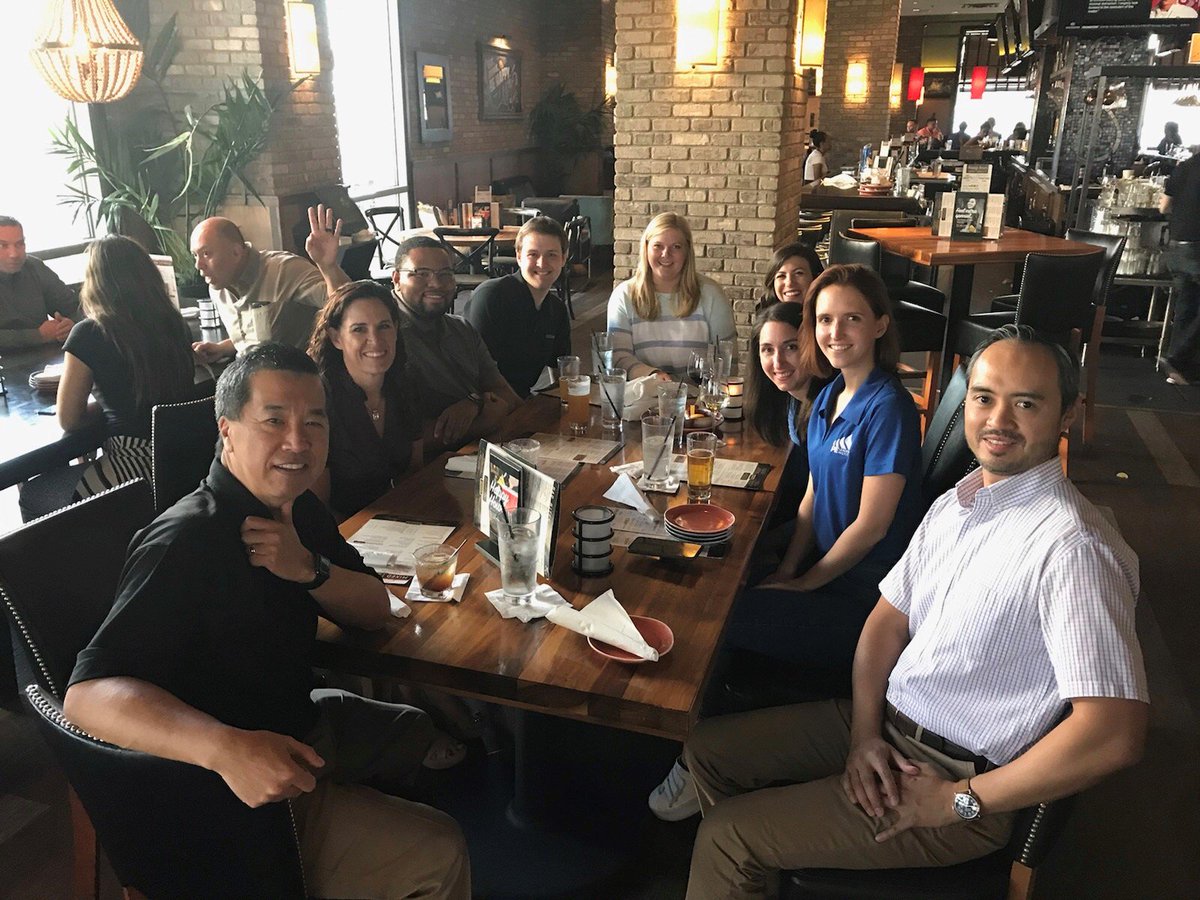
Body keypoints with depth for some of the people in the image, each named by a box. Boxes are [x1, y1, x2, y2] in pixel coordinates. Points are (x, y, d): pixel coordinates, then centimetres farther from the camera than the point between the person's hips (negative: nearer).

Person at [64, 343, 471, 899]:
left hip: (301, 724, 9)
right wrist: (226, 747, -51)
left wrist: (308, 570, -21)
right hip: (229, 791, -9)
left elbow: (375, 611, 0)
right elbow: (88, 692, -36)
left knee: (420, 732, 28)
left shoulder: (296, 509, -1)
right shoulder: (184, 545, -29)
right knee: (437, 854, -13)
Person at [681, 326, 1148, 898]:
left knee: (725, 839, -10)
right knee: (707, 749, 8)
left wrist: (958, 802, -20)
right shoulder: (953, 505, 5)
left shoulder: (1075, 549, -24)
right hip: (885, 727, 8)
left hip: (956, 779, -7)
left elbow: (1115, 733, -29)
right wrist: (865, 733, -7)